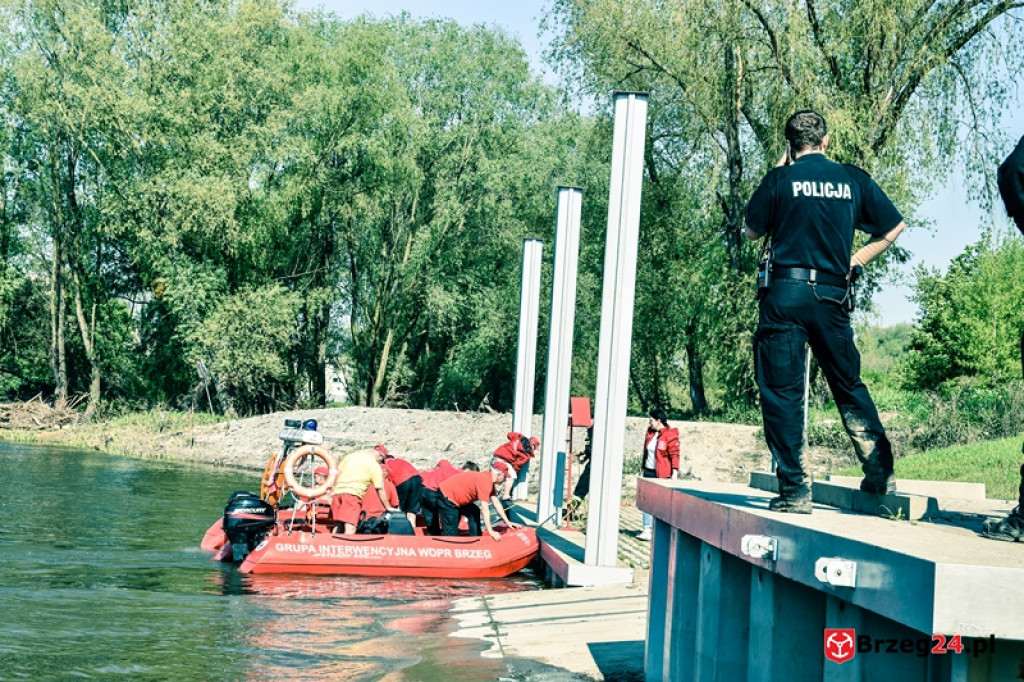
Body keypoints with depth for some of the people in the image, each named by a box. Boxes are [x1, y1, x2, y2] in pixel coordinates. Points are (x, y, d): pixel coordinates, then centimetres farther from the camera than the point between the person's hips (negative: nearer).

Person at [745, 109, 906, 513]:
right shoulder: (854, 180, 7)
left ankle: (794, 491, -3)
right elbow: (894, 228, 13)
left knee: (782, 390, 0)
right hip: (833, 295, 3)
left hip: (785, 293, -3)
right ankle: (881, 475, 16)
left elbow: (752, 231, 10)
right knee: (849, 386, 16)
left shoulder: (781, 178, -3)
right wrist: (856, 262, 17)